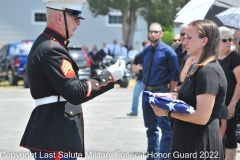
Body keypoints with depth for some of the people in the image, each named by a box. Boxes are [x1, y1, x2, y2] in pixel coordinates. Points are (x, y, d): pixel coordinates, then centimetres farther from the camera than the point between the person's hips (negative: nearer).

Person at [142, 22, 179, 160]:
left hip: (161, 92, -6)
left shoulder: (167, 51, -8)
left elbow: (175, 75, -8)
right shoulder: (146, 51, 8)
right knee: (151, 126, 16)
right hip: (147, 92, 7)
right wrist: (146, 89, 13)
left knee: (165, 127, -4)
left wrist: (170, 94, -8)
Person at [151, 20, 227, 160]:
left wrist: (167, 112, -15)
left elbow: (202, 117, -24)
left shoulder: (209, 71, -20)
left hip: (200, 144, -10)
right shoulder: (198, 68, 14)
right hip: (189, 140, 10)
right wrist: (173, 97, 2)